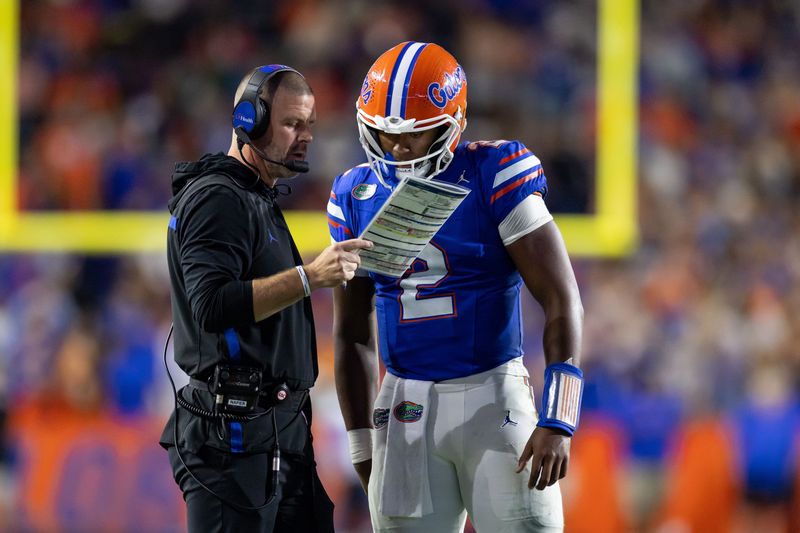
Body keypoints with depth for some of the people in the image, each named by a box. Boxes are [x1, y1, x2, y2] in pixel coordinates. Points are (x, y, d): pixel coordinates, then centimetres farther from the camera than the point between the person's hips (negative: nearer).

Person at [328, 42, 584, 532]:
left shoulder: (495, 179, -9)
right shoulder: (357, 198, 6)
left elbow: (563, 303, -11)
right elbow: (353, 332, 15)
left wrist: (558, 422, -18)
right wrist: (362, 446, 11)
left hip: (493, 395, -4)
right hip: (406, 406, 4)